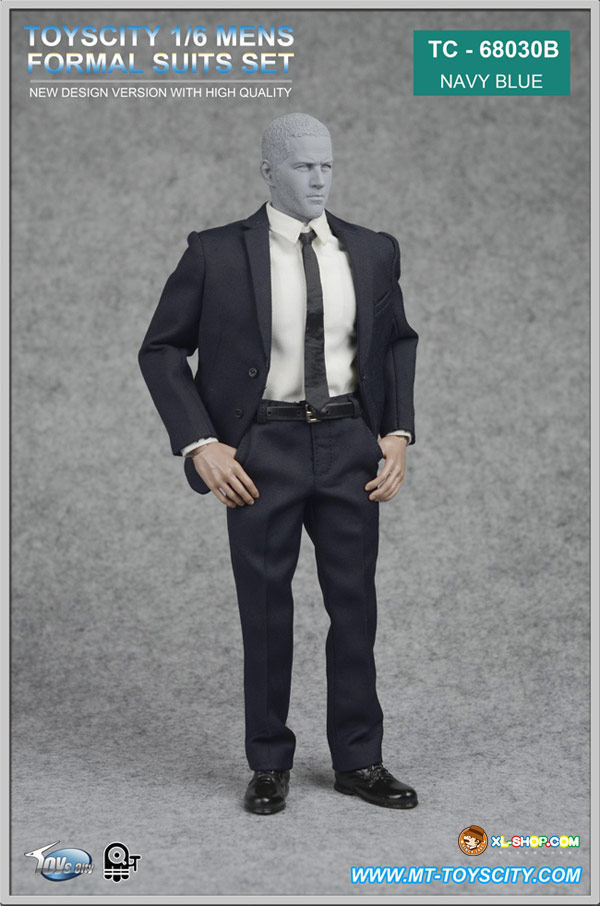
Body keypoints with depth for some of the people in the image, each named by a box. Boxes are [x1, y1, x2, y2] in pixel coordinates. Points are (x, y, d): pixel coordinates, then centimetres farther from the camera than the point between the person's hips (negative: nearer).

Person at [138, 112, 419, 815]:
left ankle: (358, 760, 21)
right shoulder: (217, 253, -5)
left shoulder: (373, 251, 5)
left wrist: (398, 433, 5)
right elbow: (161, 349, 0)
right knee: (265, 608, 5)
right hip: (263, 448, -3)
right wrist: (200, 445, -10)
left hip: (349, 445, 3)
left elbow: (399, 340, 17)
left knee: (355, 602, 7)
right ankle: (269, 765, 20)